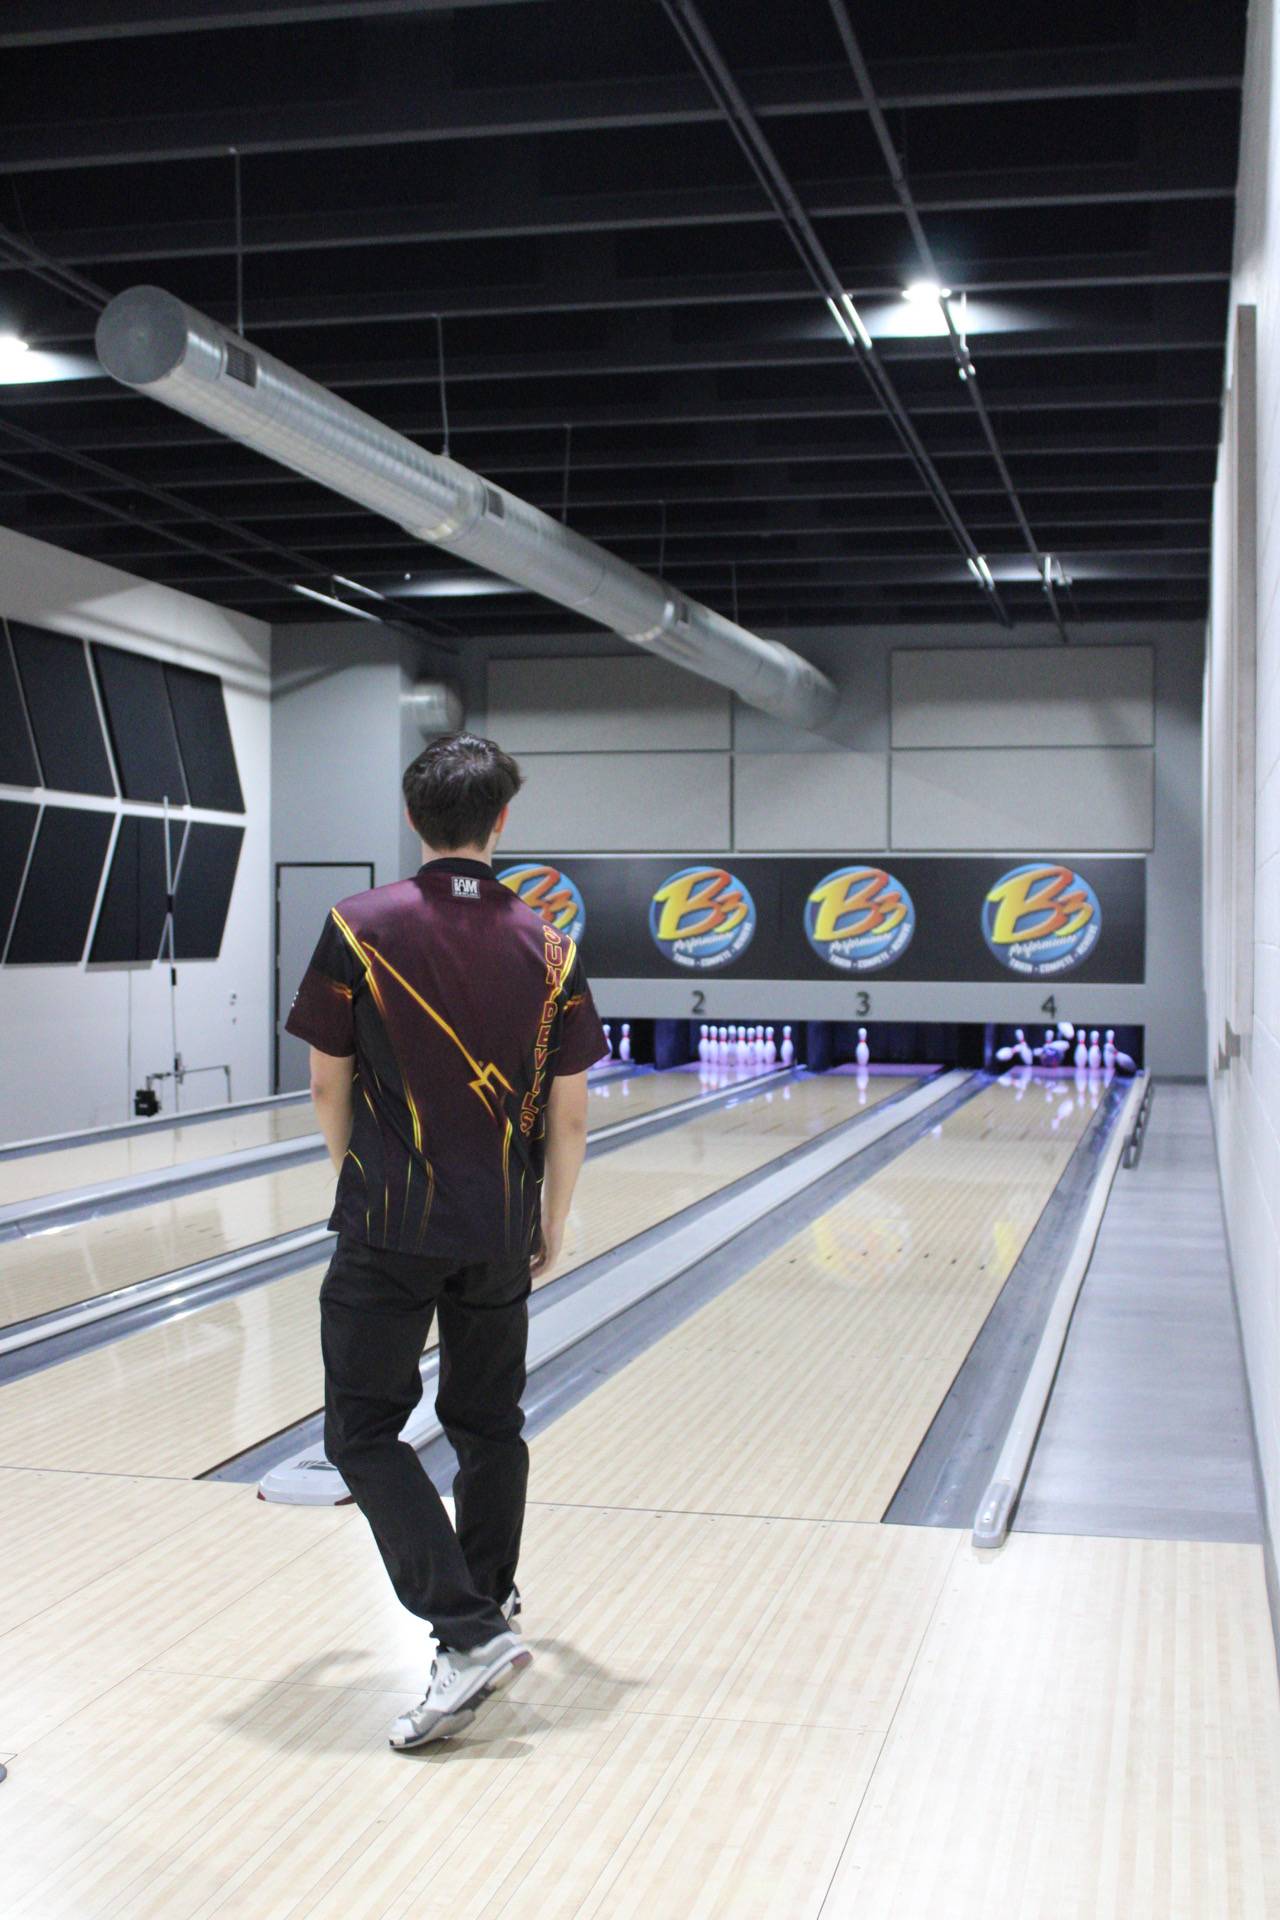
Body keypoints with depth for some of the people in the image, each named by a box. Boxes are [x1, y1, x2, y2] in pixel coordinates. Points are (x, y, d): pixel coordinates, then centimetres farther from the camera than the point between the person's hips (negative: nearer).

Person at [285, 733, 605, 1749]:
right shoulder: (548, 948, -2)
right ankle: (489, 1601, 32)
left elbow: (330, 1081, -2)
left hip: (390, 1224, -3)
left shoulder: (361, 927, -9)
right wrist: (553, 1222, 15)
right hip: (499, 1230, 4)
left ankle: (471, 1632, -9)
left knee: (365, 1433, 1)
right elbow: (568, 1112, 1)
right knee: (489, 1425, 18)